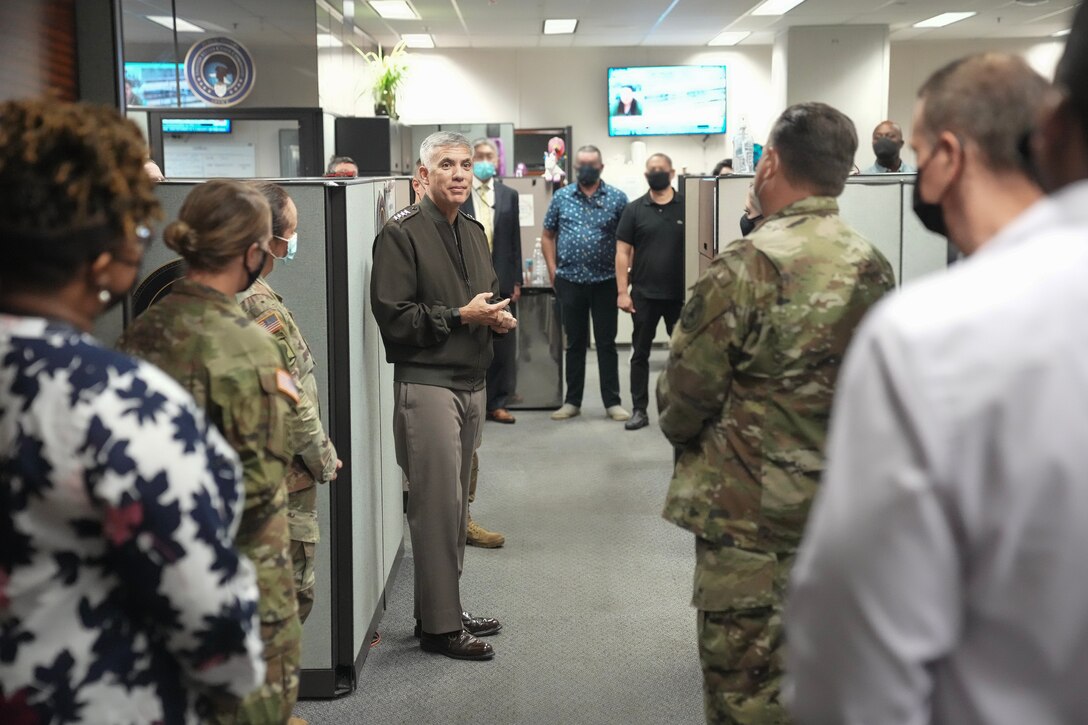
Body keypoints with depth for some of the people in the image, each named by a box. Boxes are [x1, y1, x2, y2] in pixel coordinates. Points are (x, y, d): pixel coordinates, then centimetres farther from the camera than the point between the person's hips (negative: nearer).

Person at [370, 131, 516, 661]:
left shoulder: (472, 232, 17)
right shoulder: (401, 234, -10)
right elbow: (392, 317, -16)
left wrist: (498, 317, 6)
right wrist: (460, 317, -17)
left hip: (470, 383, 8)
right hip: (426, 384, -8)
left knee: (456, 503, 14)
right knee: (437, 506, -5)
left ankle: (445, 610, 24)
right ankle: (439, 627, 4)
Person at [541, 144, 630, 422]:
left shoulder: (617, 198, 0)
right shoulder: (561, 197, 5)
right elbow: (548, 236, 10)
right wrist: (553, 271, 2)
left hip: (605, 281, -1)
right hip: (570, 281, 1)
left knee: (606, 343, 4)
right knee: (574, 343, 9)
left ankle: (612, 401, 10)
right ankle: (572, 401, 16)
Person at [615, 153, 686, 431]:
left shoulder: (687, 207, 1)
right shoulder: (634, 209, 3)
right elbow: (623, 252, 1)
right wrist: (622, 291, -6)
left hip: (681, 293, -1)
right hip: (643, 294, 1)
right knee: (640, 353, 6)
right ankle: (639, 410, 14)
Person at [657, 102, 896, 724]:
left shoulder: (749, 264, -18)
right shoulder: (874, 268, 2)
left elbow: (685, 392, -14)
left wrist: (684, 433, 7)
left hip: (749, 506, -6)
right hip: (842, 501, 7)